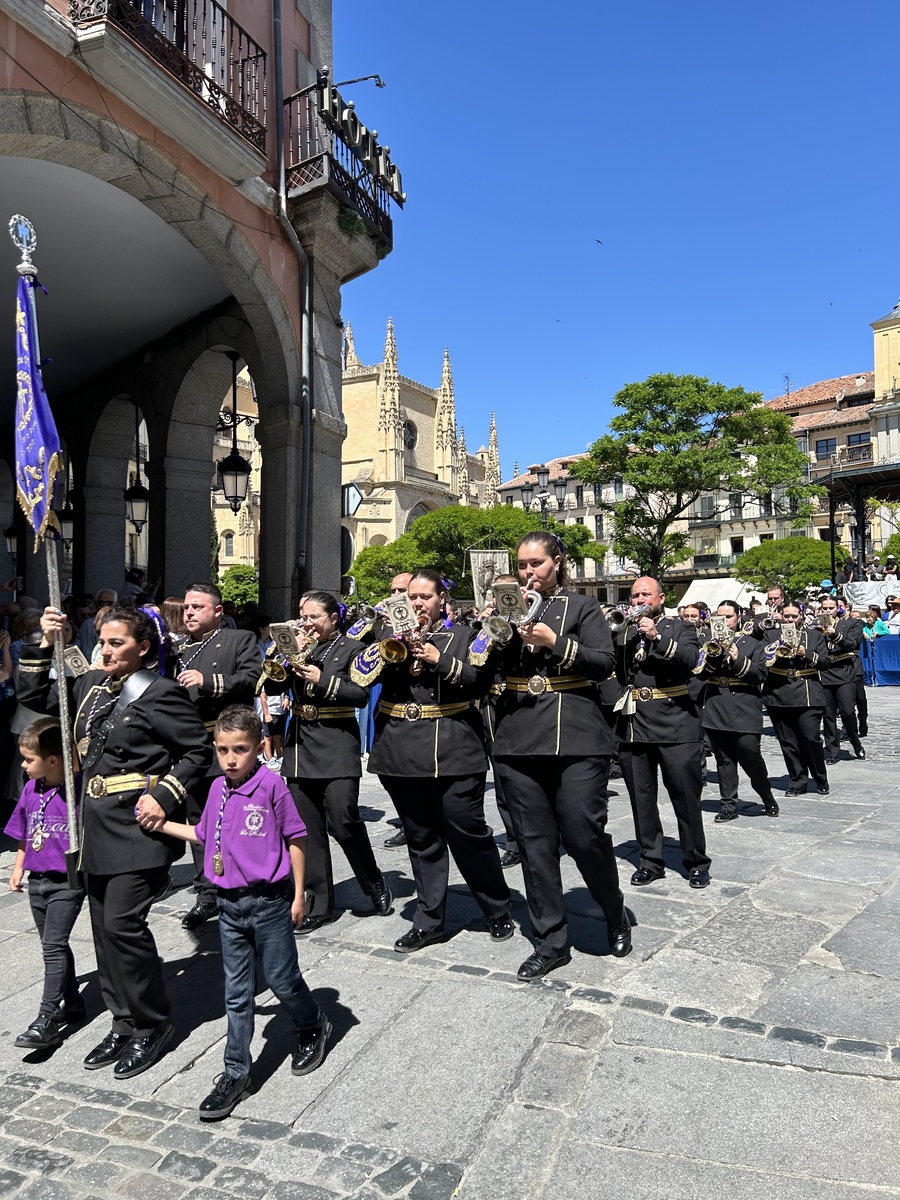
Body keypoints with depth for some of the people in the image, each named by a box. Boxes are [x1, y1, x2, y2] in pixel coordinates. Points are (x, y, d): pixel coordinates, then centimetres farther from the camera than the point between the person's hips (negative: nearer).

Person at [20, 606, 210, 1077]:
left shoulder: (160, 694, -12)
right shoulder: (91, 685, 9)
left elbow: (198, 752, -9)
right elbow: (36, 696, 18)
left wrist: (165, 797, -18)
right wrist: (45, 646, 6)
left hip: (137, 826, -8)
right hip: (97, 825, 8)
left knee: (122, 923, -8)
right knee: (104, 927, 13)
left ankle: (152, 1024, 13)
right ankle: (126, 1022, 29)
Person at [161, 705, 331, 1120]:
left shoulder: (272, 785, -16)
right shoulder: (218, 788, 2)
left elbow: (295, 839, -10)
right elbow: (203, 834, 17)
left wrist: (298, 895, -8)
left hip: (270, 902, -5)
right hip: (229, 904, 5)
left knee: (282, 979, 11)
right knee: (237, 992, 12)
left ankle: (313, 1027, 39)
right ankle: (236, 1072, 25)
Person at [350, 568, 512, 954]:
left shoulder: (462, 635, 7)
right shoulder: (392, 635, 15)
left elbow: (479, 682, -6)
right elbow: (359, 673, 2)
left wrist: (440, 660, -16)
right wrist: (388, 644, -12)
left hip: (453, 751, -3)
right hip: (401, 752, 3)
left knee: (468, 835, 0)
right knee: (421, 840, 12)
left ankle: (499, 912, 20)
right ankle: (429, 921, 25)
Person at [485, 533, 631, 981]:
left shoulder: (582, 607, 6)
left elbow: (604, 664, -5)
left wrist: (554, 641, -15)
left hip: (576, 738, -3)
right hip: (518, 740, 3)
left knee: (584, 835, -3)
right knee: (534, 843, 6)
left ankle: (616, 916, 25)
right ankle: (550, 942, 19)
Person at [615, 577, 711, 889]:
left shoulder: (680, 628, 6)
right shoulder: (623, 632, 16)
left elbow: (690, 659, -12)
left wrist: (657, 637, -22)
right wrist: (611, 631, -10)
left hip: (674, 725, -3)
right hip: (632, 724, 3)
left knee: (686, 797, 2)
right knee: (641, 799, 8)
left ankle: (697, 863, 15)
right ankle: (651, 860, 20)